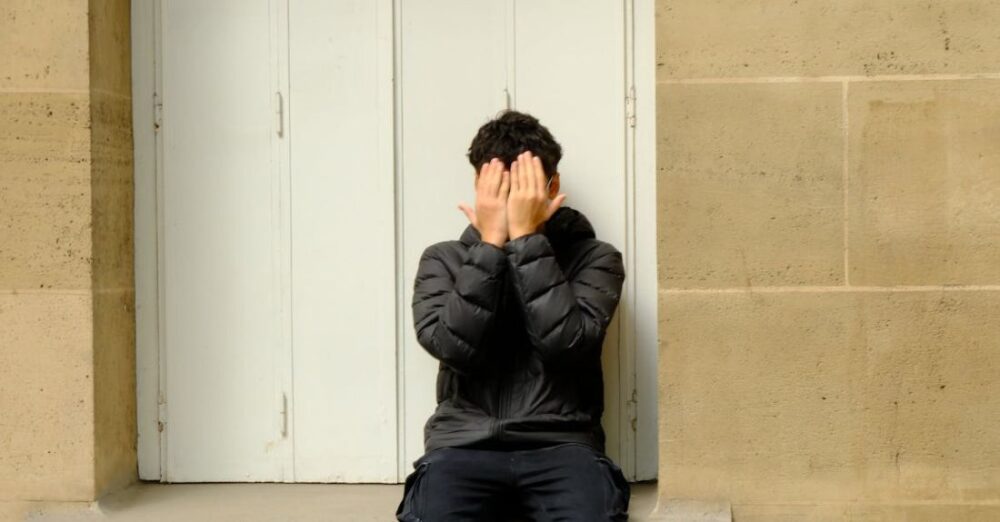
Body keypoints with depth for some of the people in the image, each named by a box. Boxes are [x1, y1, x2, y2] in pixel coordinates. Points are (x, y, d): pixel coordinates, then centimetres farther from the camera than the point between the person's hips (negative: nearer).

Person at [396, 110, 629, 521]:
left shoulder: (593, 258, 7)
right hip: (464, 447, 1)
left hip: (560, 447, -1)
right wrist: (490, 243, -6)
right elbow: (456, 348, -6)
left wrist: (527, 239, -9)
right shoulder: (443, 259, 12)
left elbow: (566, 344, -12)